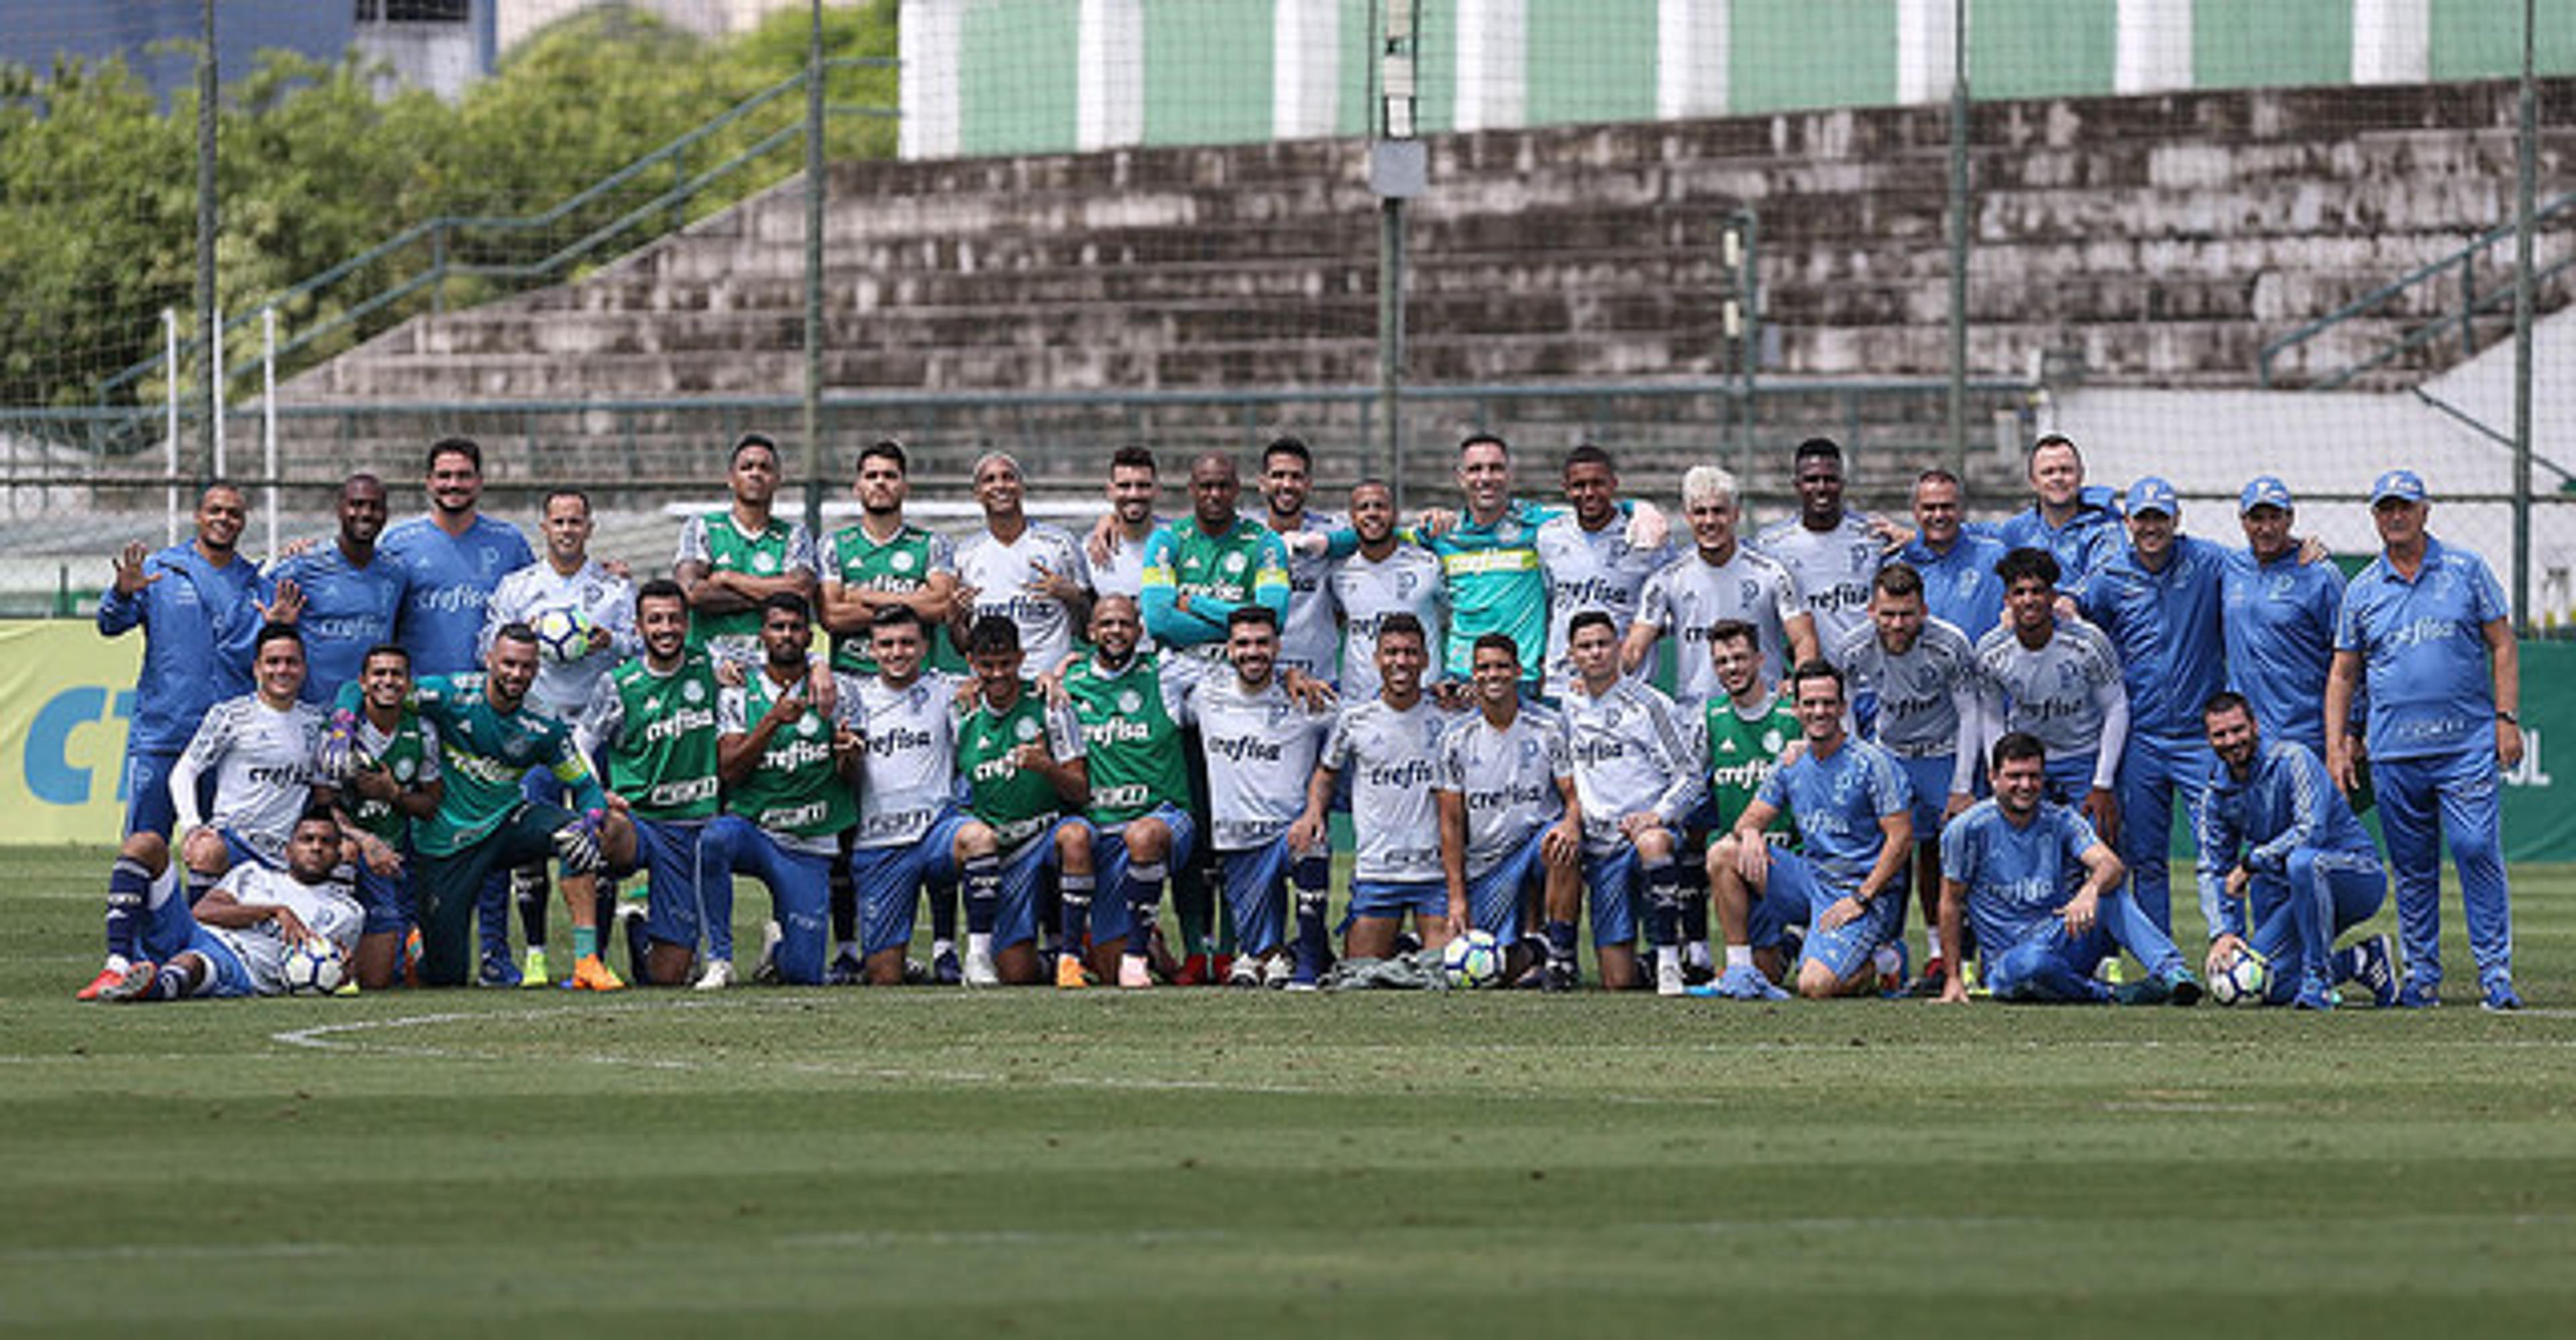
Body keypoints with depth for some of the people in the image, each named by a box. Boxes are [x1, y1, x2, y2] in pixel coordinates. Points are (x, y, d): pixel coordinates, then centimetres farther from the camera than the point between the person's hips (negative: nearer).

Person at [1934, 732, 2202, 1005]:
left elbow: (2111, 865, -18)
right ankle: (2111, 995, -21)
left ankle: (2170, 970, -36)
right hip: (2009, 959, -3)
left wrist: (2090, 891, -42)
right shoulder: (1969, 829, -5)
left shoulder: (2062, 822, 0)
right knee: (2032, 964, -41)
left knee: (2110, 886, -25)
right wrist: (1954, 980, 0)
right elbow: (1951, 903, 2)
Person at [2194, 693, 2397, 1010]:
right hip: (2293, 894, 7)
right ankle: (2359, 962, 7)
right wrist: (2223, 931, -11)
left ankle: (2318, 982, -29)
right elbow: (2213, 869, 5)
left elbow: (2311, 832, -27)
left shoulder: (2293, 760, -16)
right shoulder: (2216, 796, 4)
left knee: (2302, 860, -40)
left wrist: (2250, 864, -23)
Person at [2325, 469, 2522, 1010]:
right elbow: (2343, 675, 15)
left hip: (2467, 743, -2)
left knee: (2478, 853, -11)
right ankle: (2421, 976, 12)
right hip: (2394, 752, 2)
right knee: (2411, 868, 5)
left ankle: (2495, 974, -8)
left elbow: (2502, 645, 7)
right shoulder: (2362, 591, 12)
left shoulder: (2466, 570, 7)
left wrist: (2507, 719, -3)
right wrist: (2337, 747, 5)